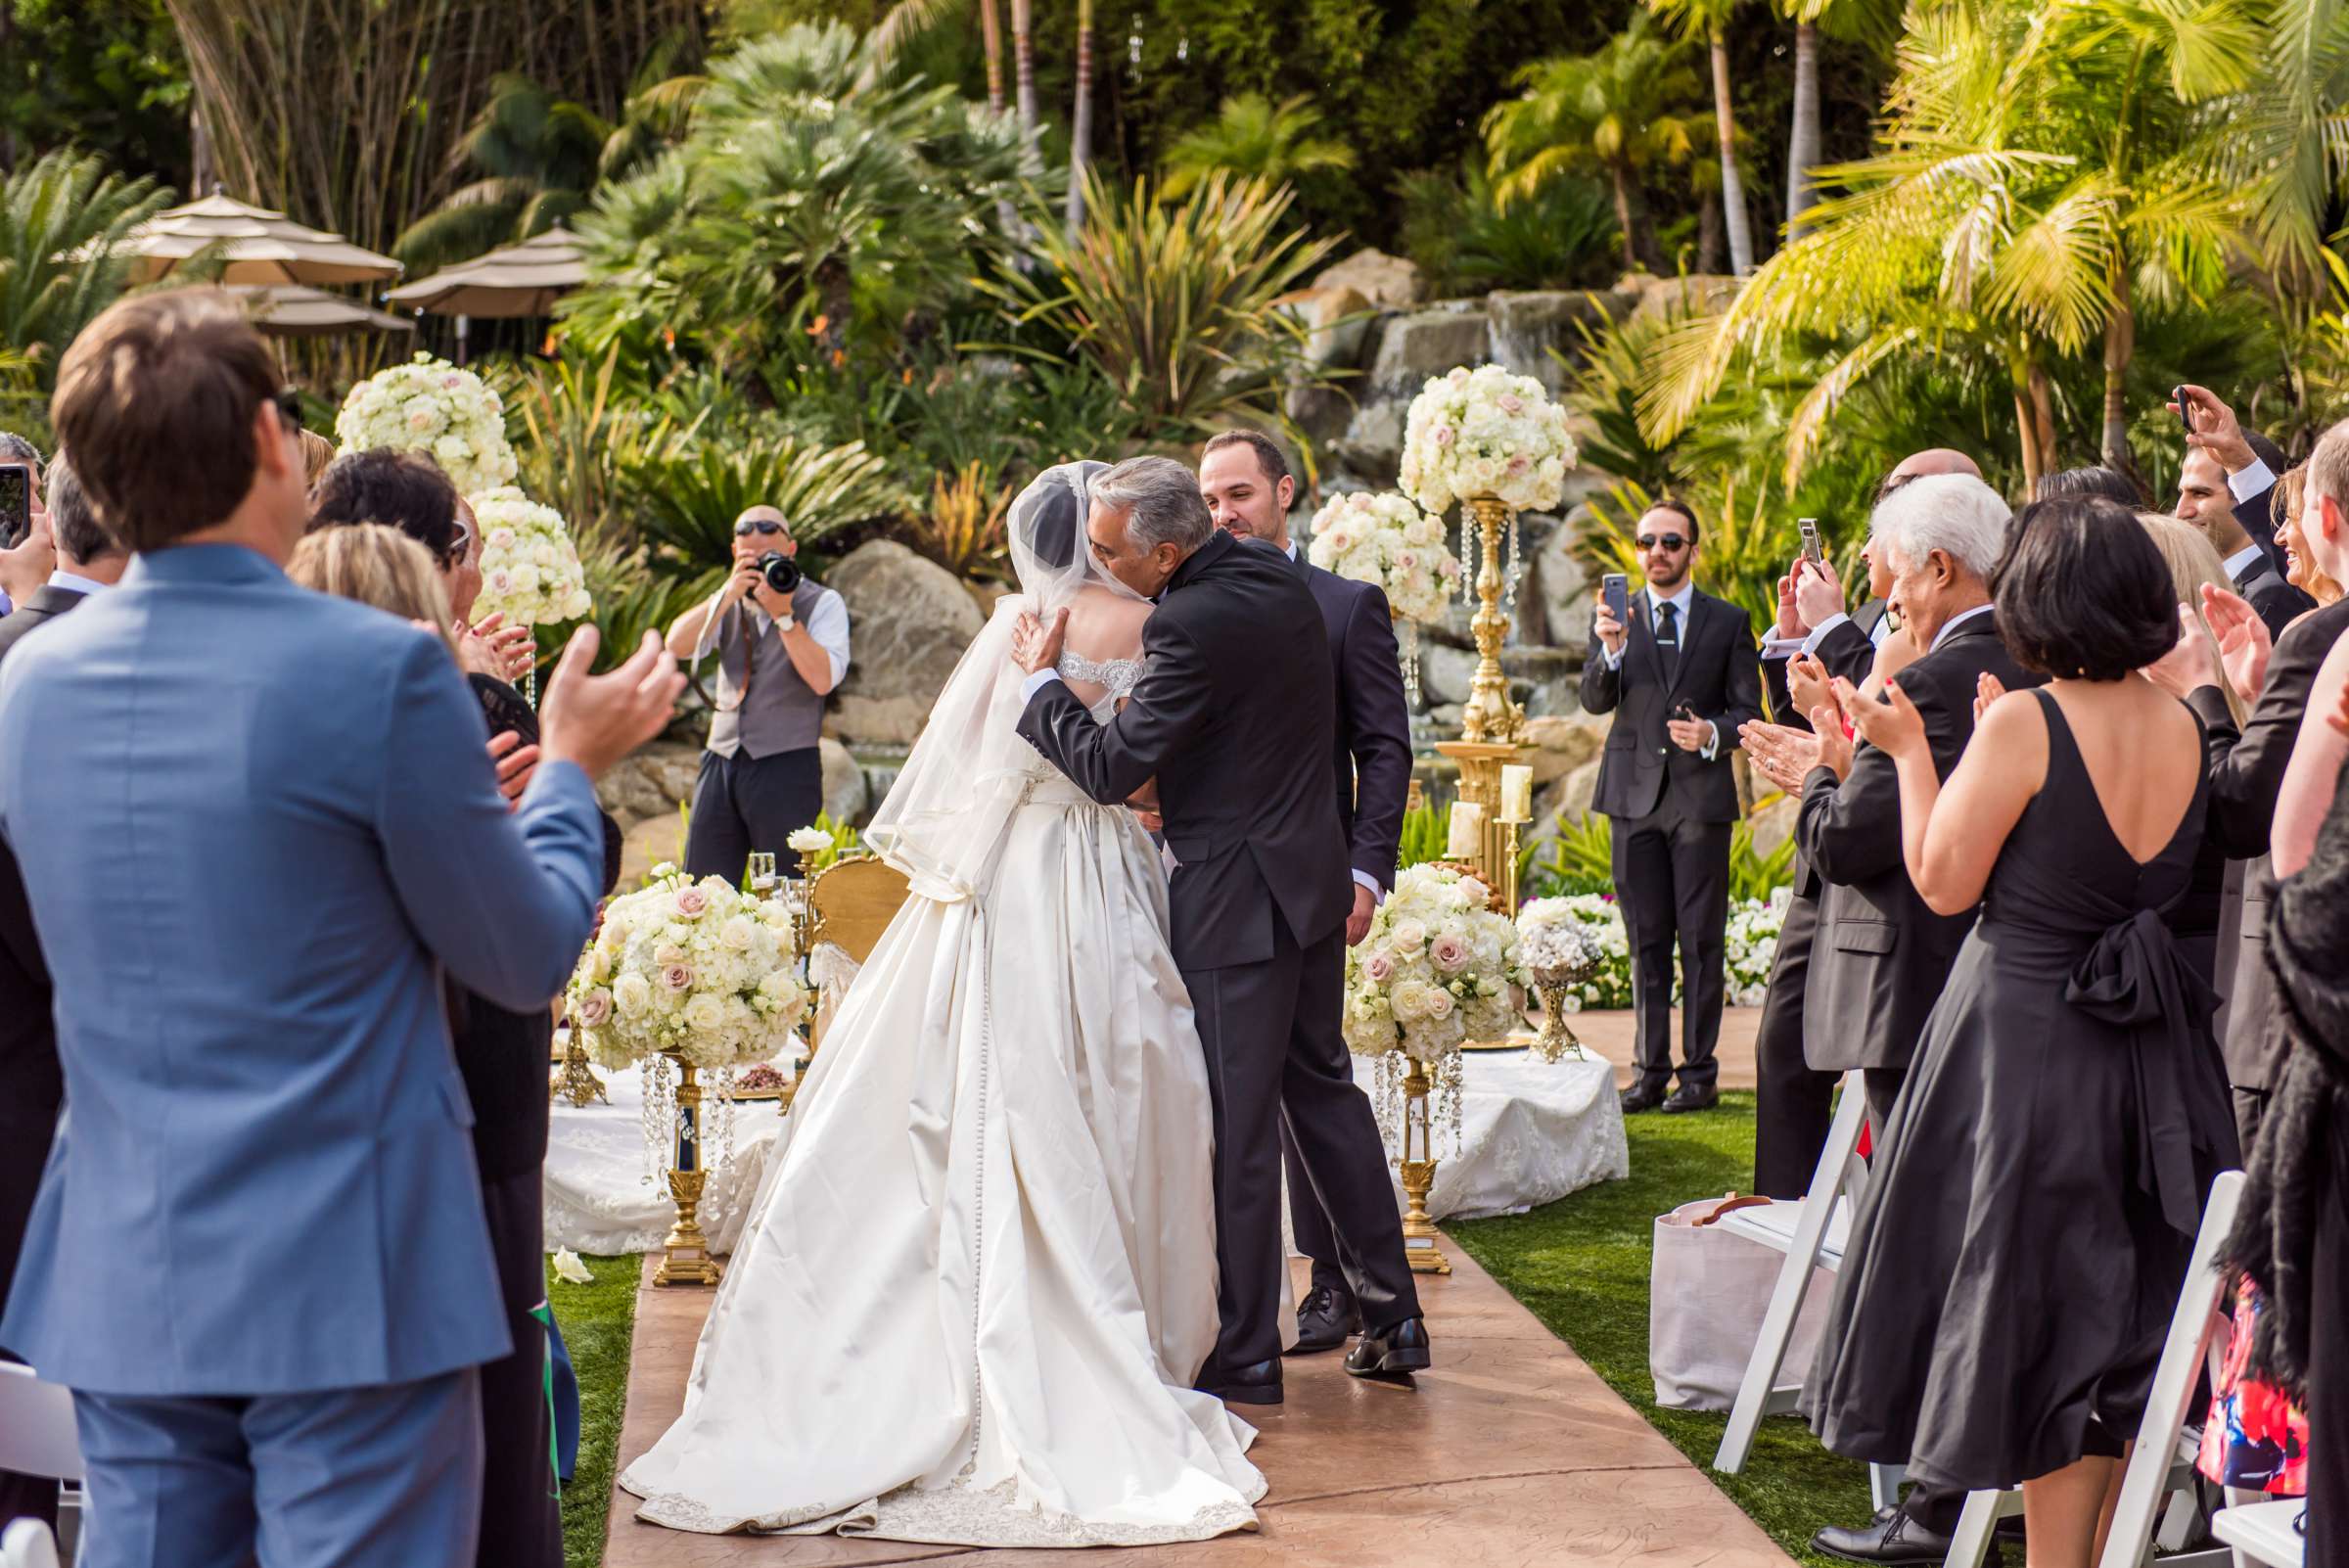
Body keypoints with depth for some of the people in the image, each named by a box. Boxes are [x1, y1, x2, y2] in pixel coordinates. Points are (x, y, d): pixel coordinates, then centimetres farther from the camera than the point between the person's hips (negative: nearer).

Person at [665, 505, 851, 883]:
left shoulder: (823, 603, 0)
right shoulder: (728, 601, 13)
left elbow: (823, 678, -15)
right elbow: (677, 646, -4)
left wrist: (783, 614, -20)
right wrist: (729, 593, -13)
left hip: (786, 766, -4)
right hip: (722, 762, 4)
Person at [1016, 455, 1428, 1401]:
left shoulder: (1195, 624, -24)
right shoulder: (1273, 576, 5)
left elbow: (1111, 769, -18)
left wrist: (1042, 678, -6)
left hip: (1239, 902, -9)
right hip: (1312, 876, 9)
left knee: (1237, 1129, 1)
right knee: (1323, 1086, 18)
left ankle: (1244, 1355, 10)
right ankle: (1391, 1315, 24)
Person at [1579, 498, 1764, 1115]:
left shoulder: (1728, 621, 6)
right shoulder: (1616, 616, 9)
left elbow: (1749, 712, 6)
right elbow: (1594, 701, -1)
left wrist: (1713, 733, -15)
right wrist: (1610, 652, -20)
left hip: (1701, 794, -2)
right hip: (1635, 794, 2)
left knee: (1701, 940, -1)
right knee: (1646, 942, 6)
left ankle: (1699, 1074, 4)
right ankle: (1651, 1071, 12)